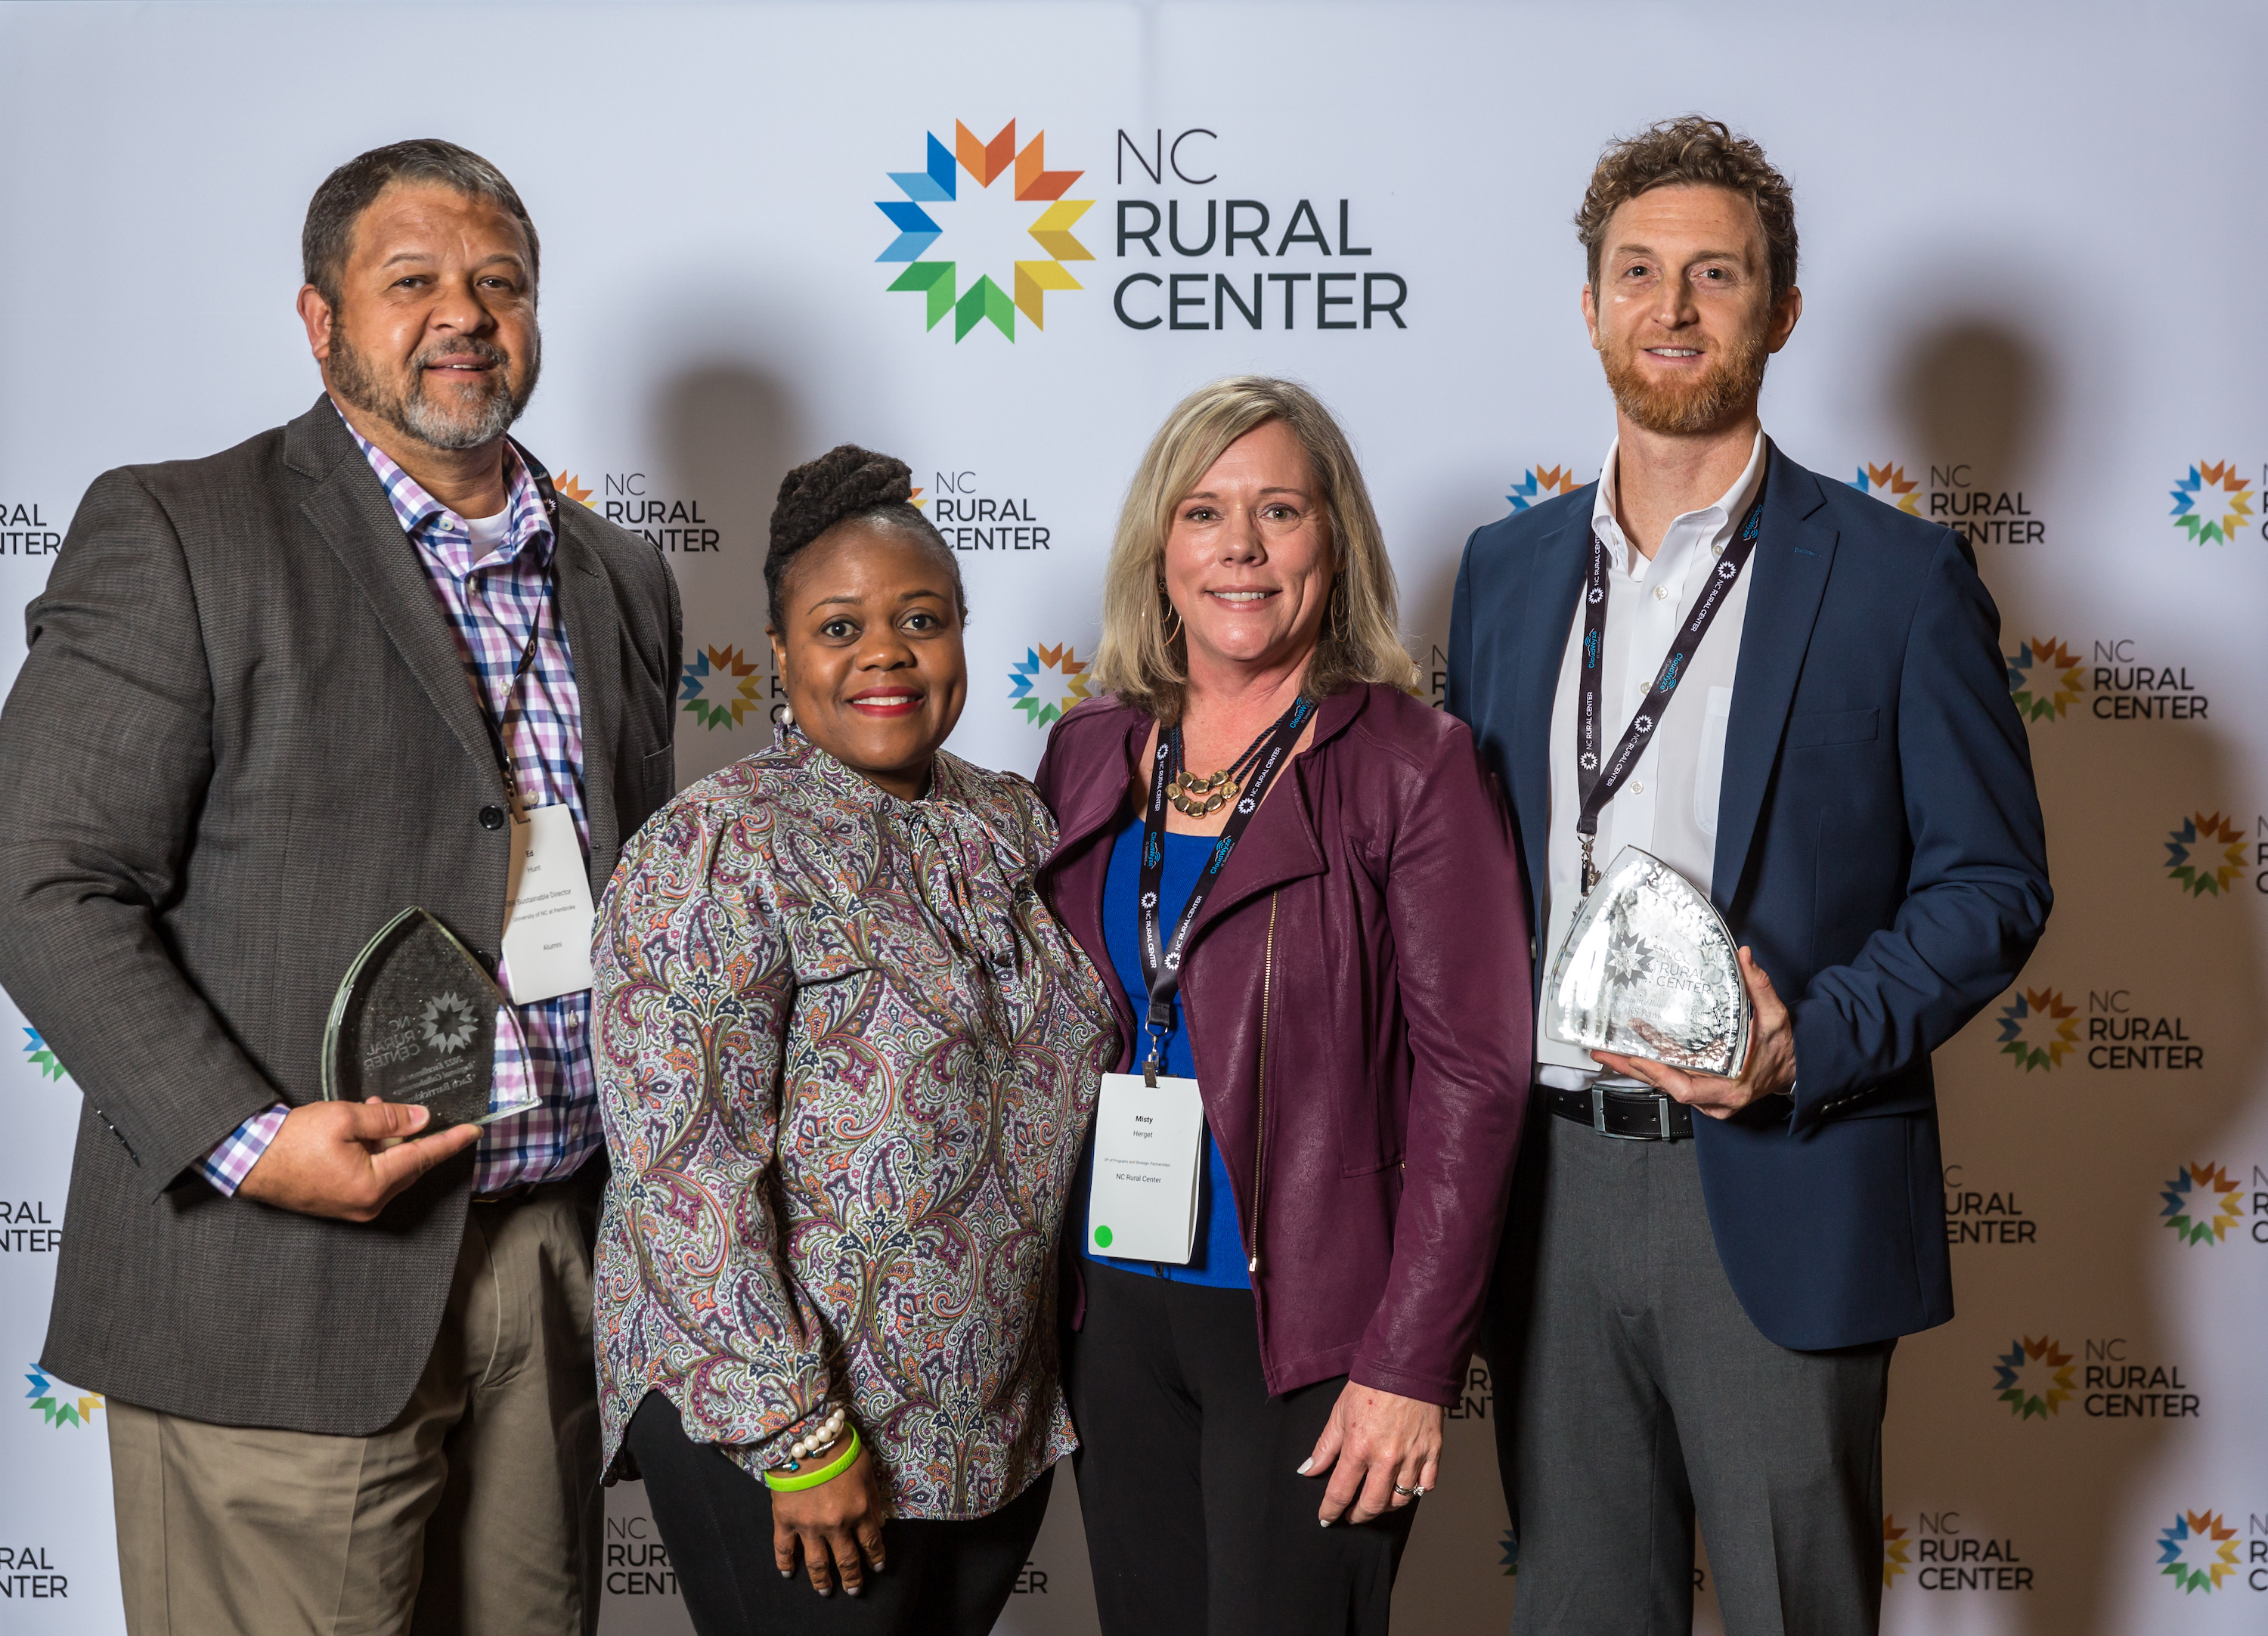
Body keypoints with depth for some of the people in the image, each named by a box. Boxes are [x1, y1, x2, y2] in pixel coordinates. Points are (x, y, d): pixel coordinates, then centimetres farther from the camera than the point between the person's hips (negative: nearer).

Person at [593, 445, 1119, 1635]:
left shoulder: (1014, 825, 7)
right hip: (775, 1415, -6)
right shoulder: (716, 851, -14)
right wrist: (800, 1435, -19)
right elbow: (686, 1175, -19)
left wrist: (1072, 1360, 12)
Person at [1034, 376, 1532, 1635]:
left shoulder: (1411, 765, -8)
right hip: (1114, 1307, 5)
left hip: (1305, 1320, -4)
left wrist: (1410, 1364, -15)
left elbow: (1472, 1077, -11)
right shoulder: (1090, 755, 7)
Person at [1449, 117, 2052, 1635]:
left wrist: (1812, 1040, -18)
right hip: (1549, 1184, 4)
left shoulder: (1898, 575, -3)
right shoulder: (1507, 567, 10)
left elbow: (1992, 881, -2)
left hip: (1783, 1199, -3)